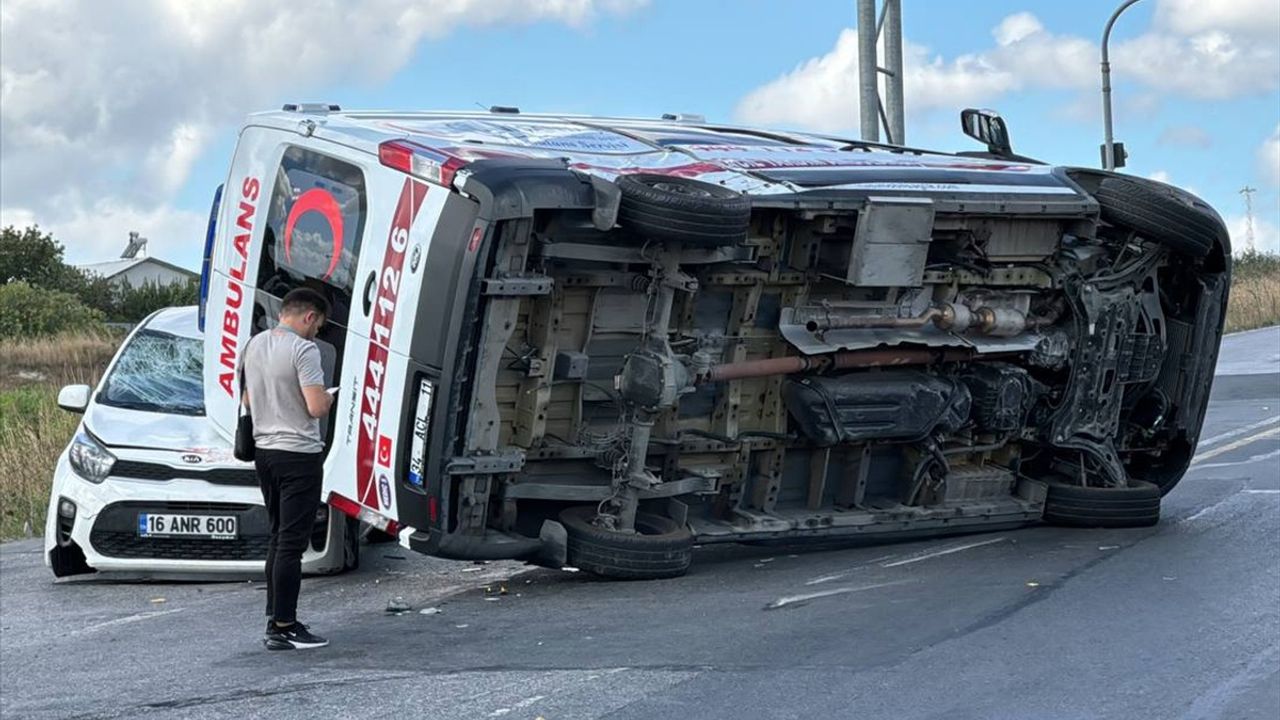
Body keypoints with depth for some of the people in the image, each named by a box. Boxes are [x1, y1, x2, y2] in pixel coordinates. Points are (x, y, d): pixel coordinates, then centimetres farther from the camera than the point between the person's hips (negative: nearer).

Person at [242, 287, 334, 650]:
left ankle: (275, 618, 20)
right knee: (292, 542, -6)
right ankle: (283, 627, -7)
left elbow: (248, 401, 20)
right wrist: (329, 398, -1)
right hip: (298, 454, -8)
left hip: (265, 450, 8)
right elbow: (317, 407, -22)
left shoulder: (255, 344, 10)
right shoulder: (303, 350, -16)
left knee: (278, 538, 17)